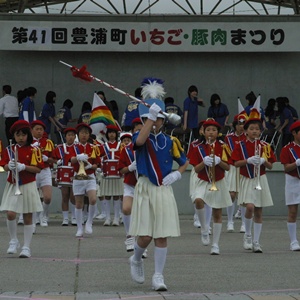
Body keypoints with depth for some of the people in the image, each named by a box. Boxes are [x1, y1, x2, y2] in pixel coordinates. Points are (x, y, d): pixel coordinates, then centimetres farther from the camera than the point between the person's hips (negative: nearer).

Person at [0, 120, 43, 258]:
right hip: (12, 186, 2)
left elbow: (38, 169, -7)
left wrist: (24, 167, -21)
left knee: (28, 217, 2)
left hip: (28, 186, -2)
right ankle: (13, 241, 11)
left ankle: (26, 247, 10)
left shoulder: (33, 150, -3)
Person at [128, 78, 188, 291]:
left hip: (164, 191, 2)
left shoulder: (170, 142, 7)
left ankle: (158, 276, 4)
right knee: (145, 236, -7)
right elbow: (140, 141, -28)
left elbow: (185, 163, 17)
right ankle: (136, 260, 25)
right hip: (145, 190, -2)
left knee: (162, 236, -2)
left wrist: (177, 174, -3)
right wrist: (150, 117, -30)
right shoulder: (140, 138, -1)